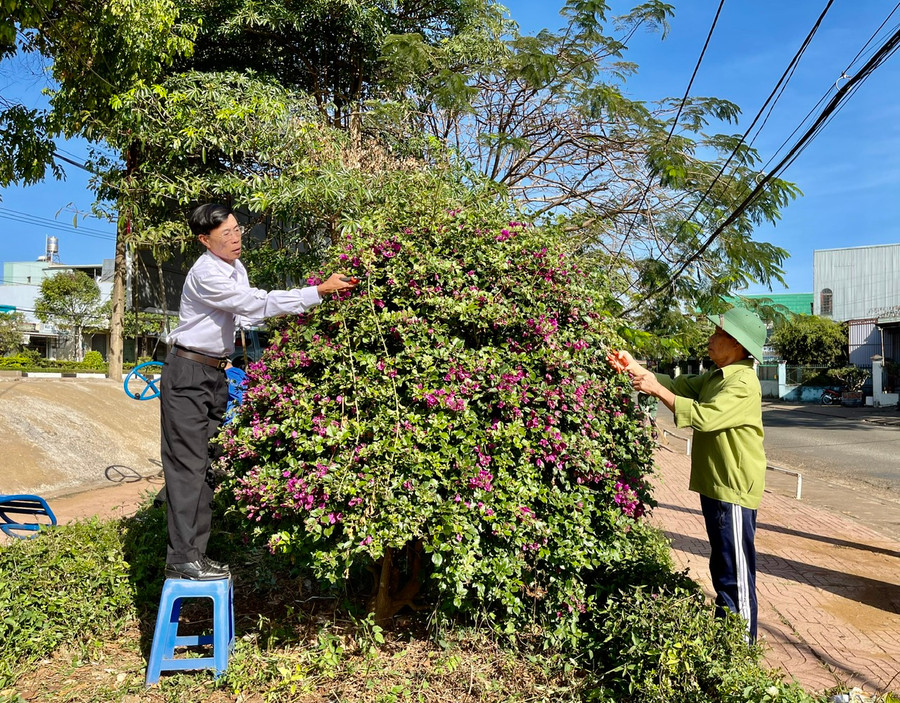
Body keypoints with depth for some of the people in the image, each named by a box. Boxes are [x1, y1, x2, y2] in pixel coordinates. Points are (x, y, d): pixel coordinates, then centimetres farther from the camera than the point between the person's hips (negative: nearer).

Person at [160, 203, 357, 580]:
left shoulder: (235, 267, 9)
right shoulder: (205, 275, -19)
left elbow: (246, 314, 21)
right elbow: (259, 304, -27)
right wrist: (320, 291, -27)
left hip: (216, 373, 9)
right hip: (188, 374, -8)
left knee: (206, 463, 9)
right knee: (188, 464, -7)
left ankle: (196, 552, 17)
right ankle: (182, 559, 0)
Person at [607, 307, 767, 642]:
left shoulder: (743, 383, -19)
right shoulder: (716, 377, 13)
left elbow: (704, 417, -29)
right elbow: (679, 385, 10)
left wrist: (657, 390, -25)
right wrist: (634, 368, -1)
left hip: (733, 490, -10)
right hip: (715, 486, 10)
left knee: (737, 574, 0)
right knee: (722, 568, 20)